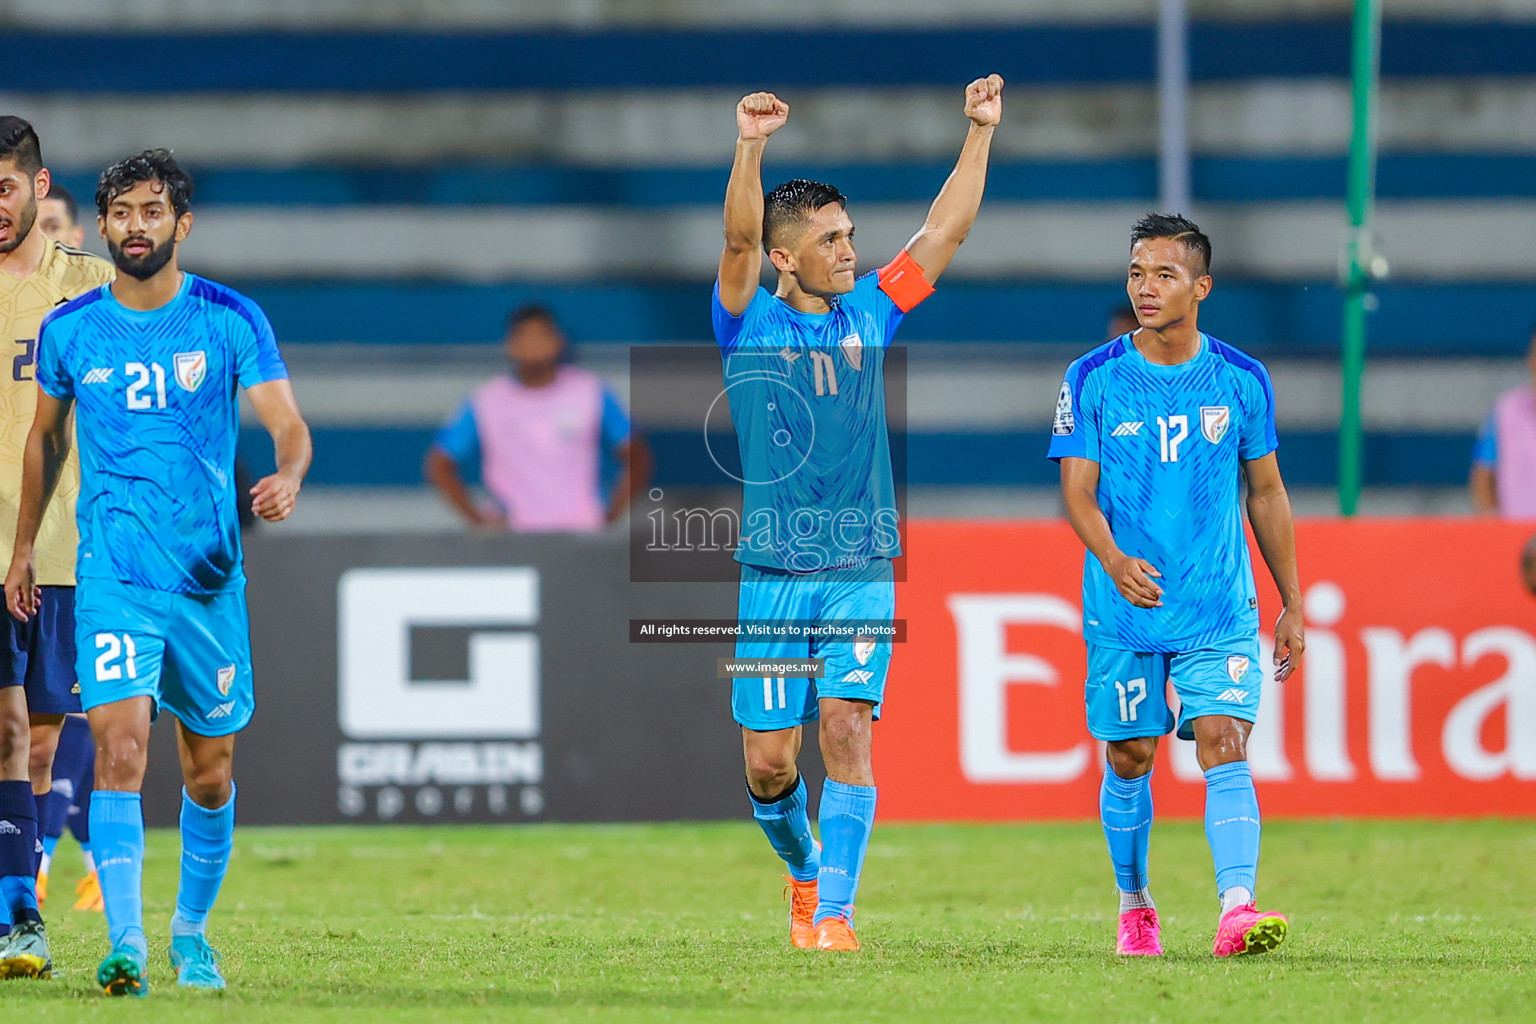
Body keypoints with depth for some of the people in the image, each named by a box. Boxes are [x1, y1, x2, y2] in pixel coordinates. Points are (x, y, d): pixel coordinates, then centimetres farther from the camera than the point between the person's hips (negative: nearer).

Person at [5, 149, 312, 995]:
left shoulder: (232, 321, -2)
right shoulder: (69, 330, 3)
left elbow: (287, 422, -9)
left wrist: (287, 479, -32)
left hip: (209, 576, 1)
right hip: (112, 575, -1)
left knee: (210, 773, 10)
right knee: (120, 750, -18)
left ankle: (191, 932, 32)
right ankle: (125, 947, -24)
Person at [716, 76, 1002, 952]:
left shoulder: (871, 313, 9)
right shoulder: (750, 322, 1)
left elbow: (949, 228, 10)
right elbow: (739, 238, -17)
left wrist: (980, 131, 3)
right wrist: (751, 145, -31)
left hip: (863, 569, 1)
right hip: (774, 574, -1)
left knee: (847, 731, -13)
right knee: (769, 762, 1)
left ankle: (836, 912, -13)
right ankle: (805, 869, 29)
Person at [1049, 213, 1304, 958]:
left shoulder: (1242, 381, 2)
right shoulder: (1092, 381, -2)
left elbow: (1266, 493, 11)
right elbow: (1078, 491, -7)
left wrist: (1292, 605, 11)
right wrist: (1113, 559, -27)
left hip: (1220, 610, 0)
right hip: (1123, 614, 0)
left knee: (1224, 748, -15)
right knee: (1128, 759, 9)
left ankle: (1237, 909, -25)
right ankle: (1134, 906, 29)